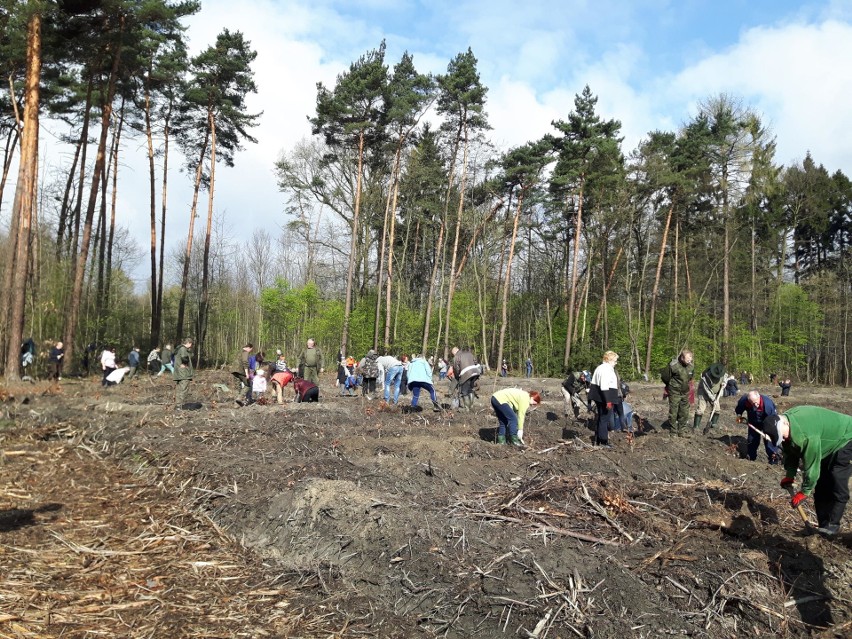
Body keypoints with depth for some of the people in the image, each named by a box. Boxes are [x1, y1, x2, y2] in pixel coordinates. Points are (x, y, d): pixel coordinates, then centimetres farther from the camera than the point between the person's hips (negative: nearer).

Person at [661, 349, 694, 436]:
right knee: (673, 413, 1)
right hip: (674, 393, -5)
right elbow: (664, 377, -7)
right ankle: (673, 431, 14)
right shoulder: (673, 365, -21)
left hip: (685, 393, 5)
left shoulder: (691, 366, -3)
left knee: (684, 413, 10)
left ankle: (682, 431, 22)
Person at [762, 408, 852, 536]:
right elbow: (790, 453, 1)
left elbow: (811, 465, -33)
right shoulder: (783, 424, -15)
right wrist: (789, 476, -5)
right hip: (828, 441, 9)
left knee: (837, 485, -16)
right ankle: (823, 525, 11)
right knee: (820, 485, 6)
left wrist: (804, 492, -22)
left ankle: (832, 525, -9)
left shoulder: (805, 435, -42)